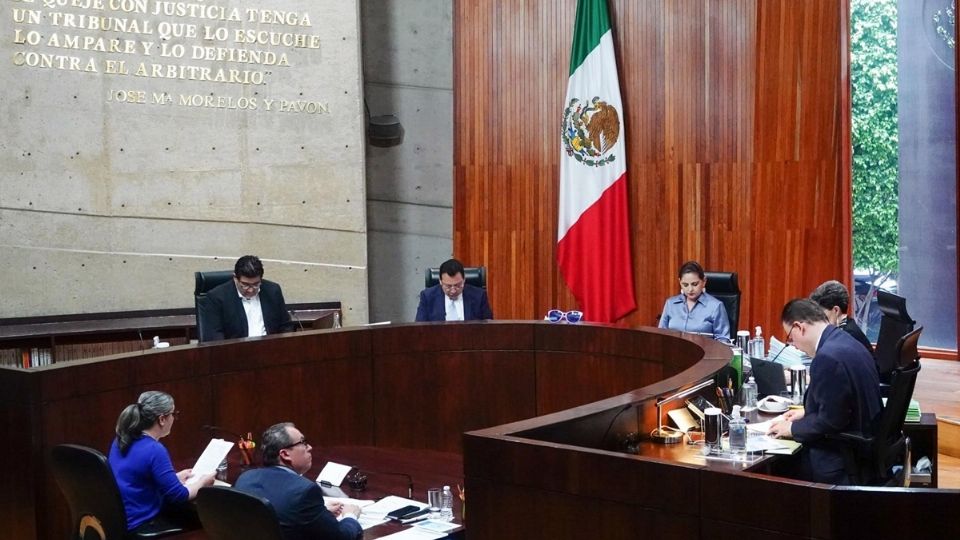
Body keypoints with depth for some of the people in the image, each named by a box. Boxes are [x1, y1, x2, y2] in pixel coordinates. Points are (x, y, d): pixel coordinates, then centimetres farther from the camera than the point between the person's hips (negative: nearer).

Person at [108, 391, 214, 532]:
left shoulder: (121, 440, 2)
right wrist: (202, 482, 0)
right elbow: (178, 495, -17)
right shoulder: (154, 450, -24)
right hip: (141, 524, -9)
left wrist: (175, 477, 19)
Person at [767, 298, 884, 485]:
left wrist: (792, 428, -9)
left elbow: (829, 421, -22)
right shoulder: (844, 342, 7)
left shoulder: (828, 356, -24)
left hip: (844, 459, -9)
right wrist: (807, 412, 16)